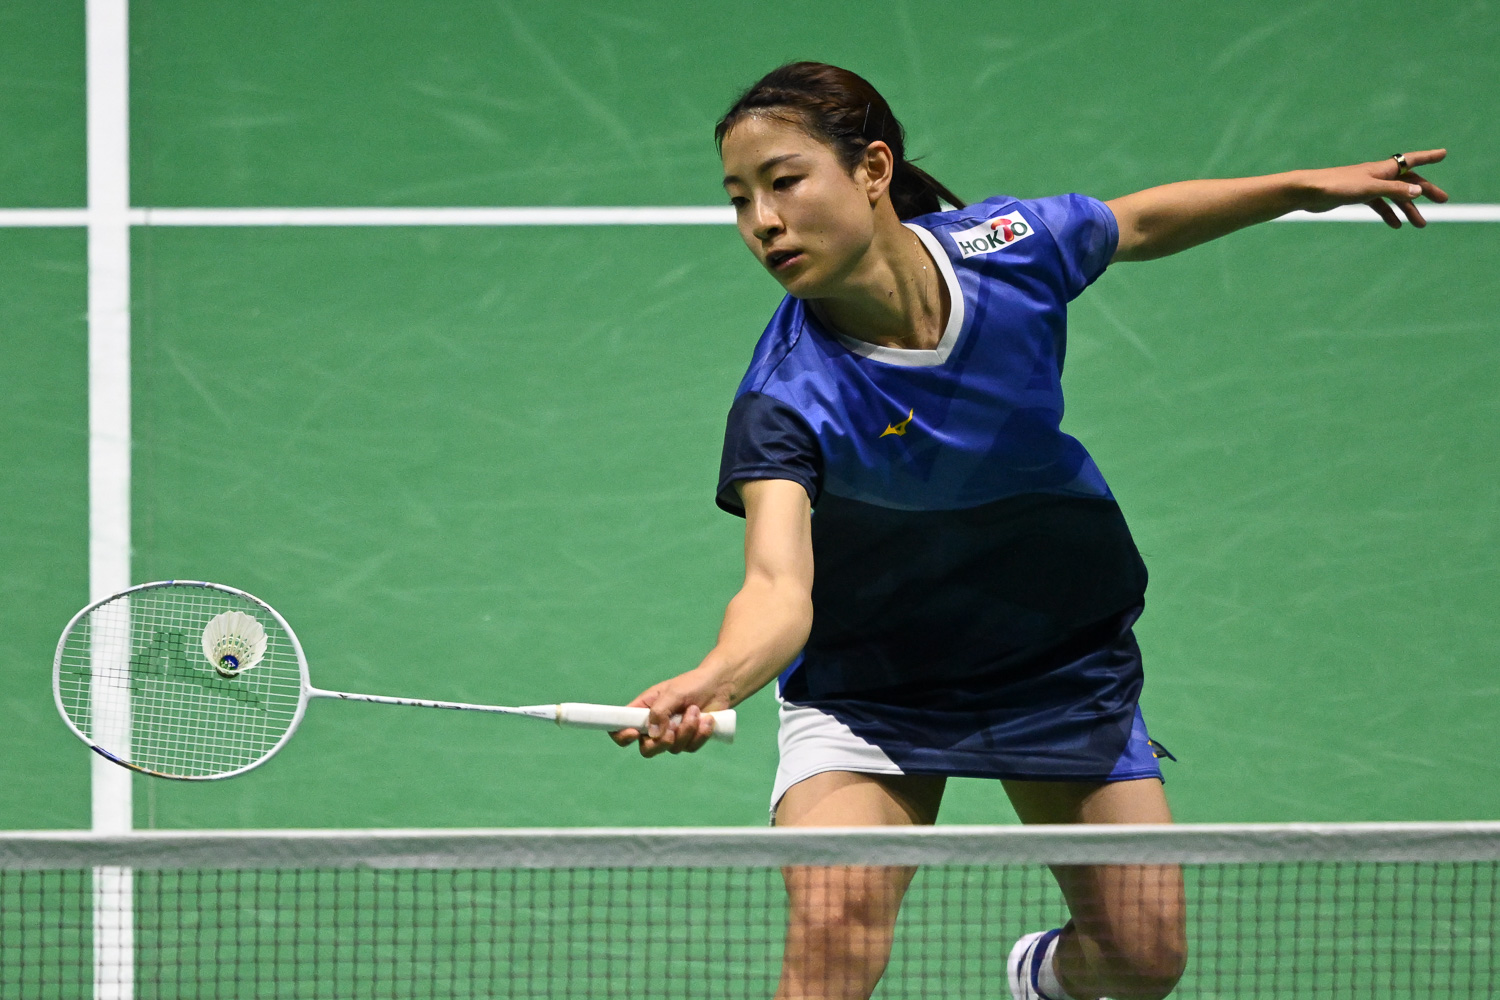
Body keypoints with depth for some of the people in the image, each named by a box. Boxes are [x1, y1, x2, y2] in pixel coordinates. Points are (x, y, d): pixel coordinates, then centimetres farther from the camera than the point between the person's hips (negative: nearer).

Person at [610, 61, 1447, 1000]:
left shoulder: (1013, 247, -21)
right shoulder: (786, 402, -31)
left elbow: (1140, 223, 2)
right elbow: (779, 585, -45)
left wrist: (1306, 185, 4)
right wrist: (712, 681, -65)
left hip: (1063, 660, 3)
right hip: (869, 677, -3)